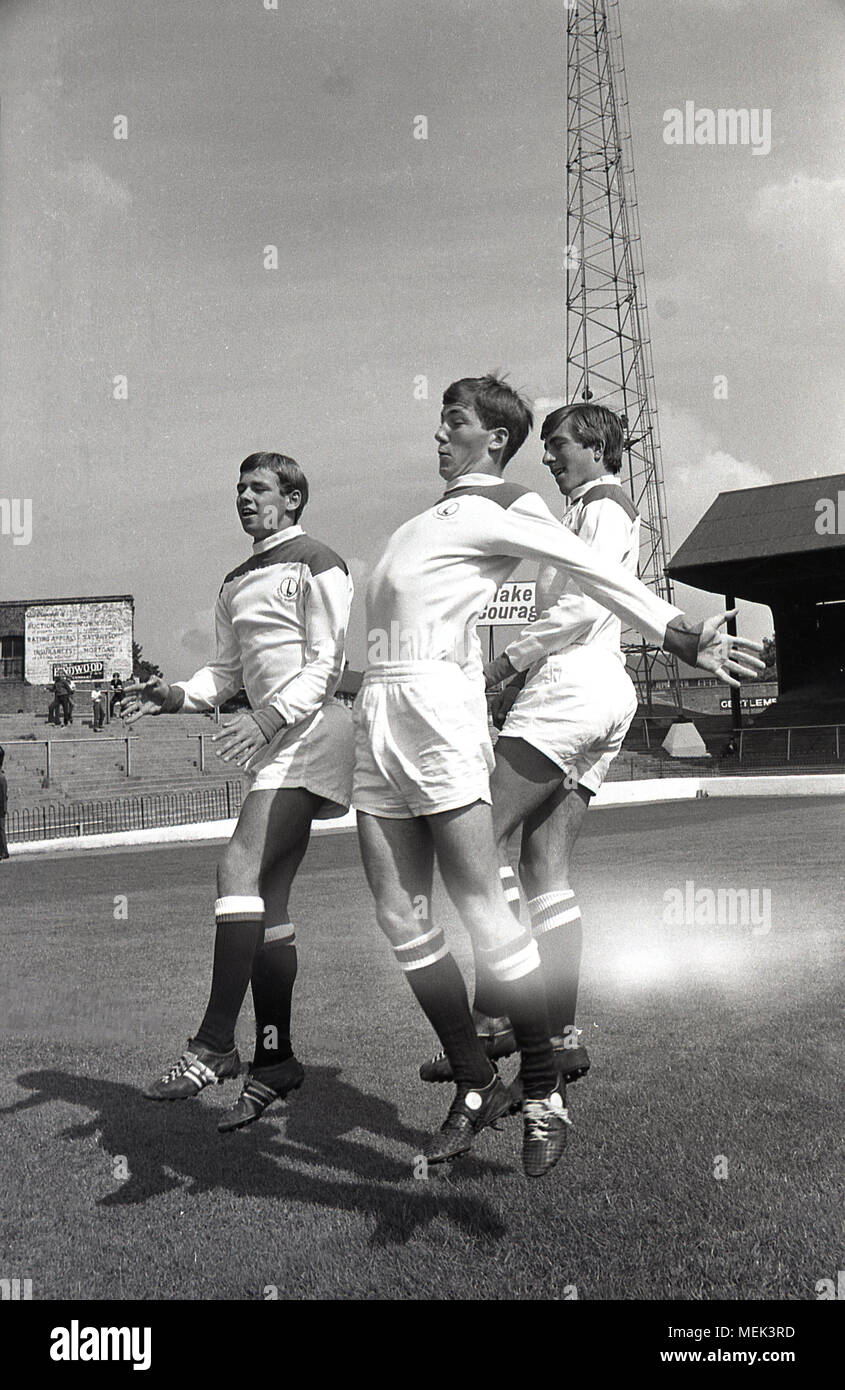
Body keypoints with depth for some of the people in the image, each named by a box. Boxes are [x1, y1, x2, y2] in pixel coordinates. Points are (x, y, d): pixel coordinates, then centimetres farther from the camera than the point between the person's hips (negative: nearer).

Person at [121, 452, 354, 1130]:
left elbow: (327, 662, -11)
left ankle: (214, 1044, -17)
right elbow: (227, 671, 22)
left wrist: (271, 717, -24)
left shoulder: (317, 564, -3)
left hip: (312, 730, -8)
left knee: (239, 868, -20)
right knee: (266, 901, 5)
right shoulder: (235, 585, 22)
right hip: (276, 745, 8)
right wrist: (176, 694, 2)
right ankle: (274, 1061, 12)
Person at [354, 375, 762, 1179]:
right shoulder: (437, 515, 26)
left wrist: (677, 634, -13)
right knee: (401, 920, 4)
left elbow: (593, 572, -6)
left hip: (437, 706, -8)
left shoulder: (501, 510, 3)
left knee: (482, 910, -9)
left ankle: (544, 1092, 6)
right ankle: (474, 1086, 16)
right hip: (378, 715, 8)